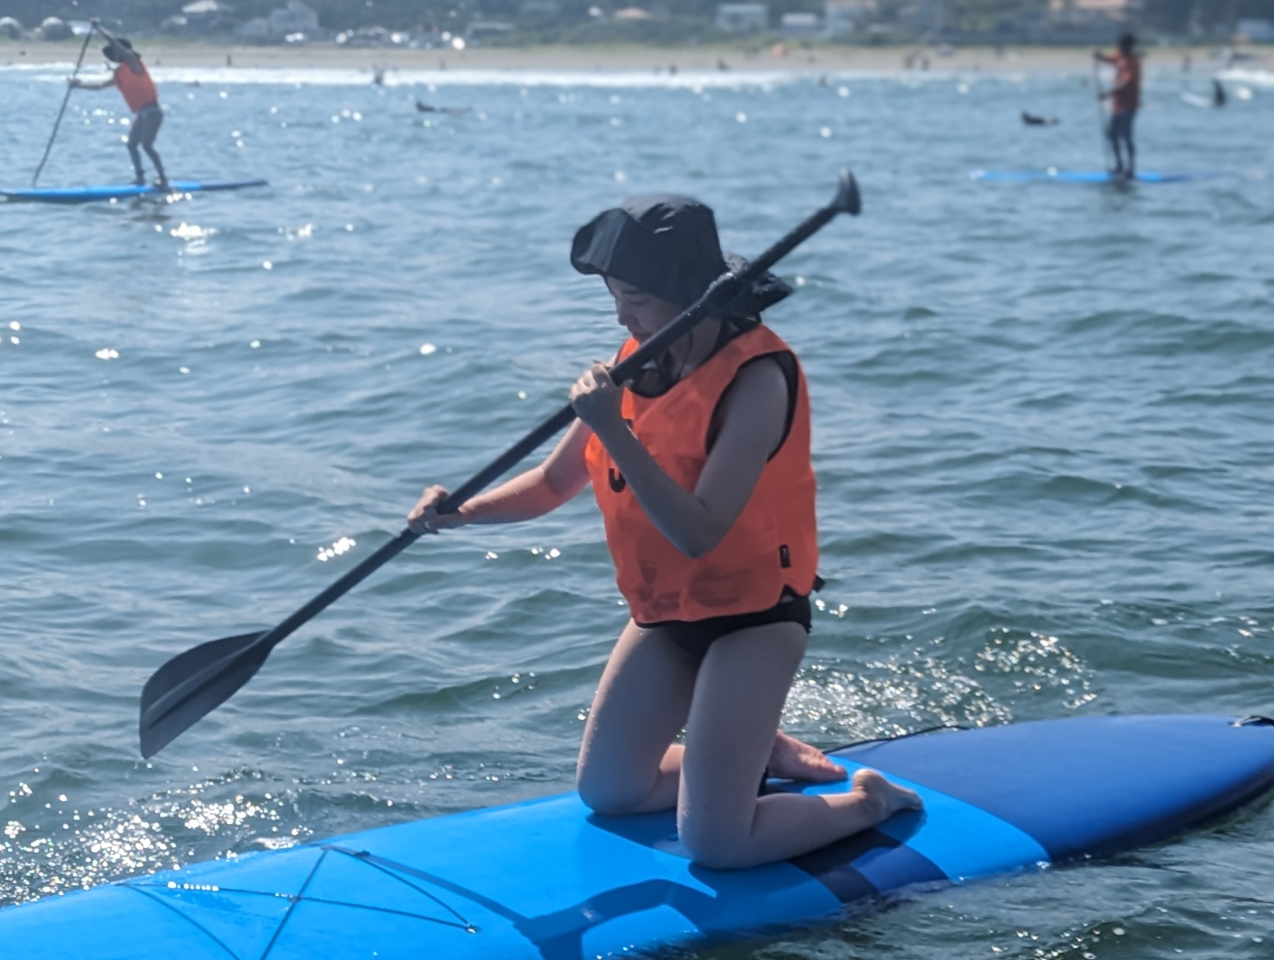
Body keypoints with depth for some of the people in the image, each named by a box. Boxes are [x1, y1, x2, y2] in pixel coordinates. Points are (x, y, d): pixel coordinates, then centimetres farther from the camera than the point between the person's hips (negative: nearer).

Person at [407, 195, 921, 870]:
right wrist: (462, 512, -12)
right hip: (666, 613, 8)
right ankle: (760, 752, 33)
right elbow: (554, 483, 4)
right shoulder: (638, 366, -2)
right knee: (605, 793, 14)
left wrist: (616, 434, -38)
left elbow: (697, 534, -33)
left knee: (713, 844, -11)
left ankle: (868, 802, 13)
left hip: (753, 616, -8)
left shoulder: (755, 380, -25)